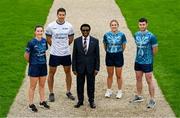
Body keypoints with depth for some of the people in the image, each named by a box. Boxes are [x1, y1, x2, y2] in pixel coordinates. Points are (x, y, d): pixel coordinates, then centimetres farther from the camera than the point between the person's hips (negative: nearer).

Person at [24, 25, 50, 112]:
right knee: (33, 86, 5)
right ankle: (31, 104, 15)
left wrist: (43, 60, 8)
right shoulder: (31, 43, -17)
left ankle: (42, 102, 29)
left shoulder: (44, 41, 0)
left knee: (42, 85, 16)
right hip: (34, 67, -5)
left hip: (43, 66, 5)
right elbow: (26, 55, -10)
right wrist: (31, 62, 2)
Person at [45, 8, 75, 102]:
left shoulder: (69, 26, -2)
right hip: (54, 54, -2)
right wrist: (54, 46, 8)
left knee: (68, 72, 10)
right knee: (51, 73, 4)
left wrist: (65, 46, 11)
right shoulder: (51, 26, -7)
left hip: (66, 53, 2)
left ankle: (68, 92, 24)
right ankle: (51, 93, 15)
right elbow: (48, 38, 6)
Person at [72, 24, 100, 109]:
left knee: (91, 85, 8)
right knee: (80, 85, 7)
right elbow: (74, 55, 2)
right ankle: (80, 101, 21)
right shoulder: (77, 41, 1)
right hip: (80, 67, 1)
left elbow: (97, 56, 1)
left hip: (91, 67, 0)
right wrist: (74, 68, -2)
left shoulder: (95, 41, 0)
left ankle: (91, 101, 22)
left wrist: (97, 68, -4)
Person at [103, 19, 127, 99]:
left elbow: (123, 46, 2)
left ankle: (119, 91, 19)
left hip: (118, 56, -2)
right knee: (110, 75, 12)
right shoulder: (106, 35, -4)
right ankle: (109, 91, 26)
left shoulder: (121, 35, -8)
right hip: (109, 56, 2)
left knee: (118, 75, 6)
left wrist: (118, 53, 9)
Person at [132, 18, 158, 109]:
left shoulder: (151, 36, -15)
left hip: (147, 62, -6)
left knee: (149, 81, -1)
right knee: (138, 79, 17)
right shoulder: (136, 35, 3)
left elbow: (155, 49, -6)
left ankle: (152, 100, 7)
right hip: (138, 61, 6)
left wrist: (149, 56, 5)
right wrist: (140, 55, 11)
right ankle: (139, 96, 33)